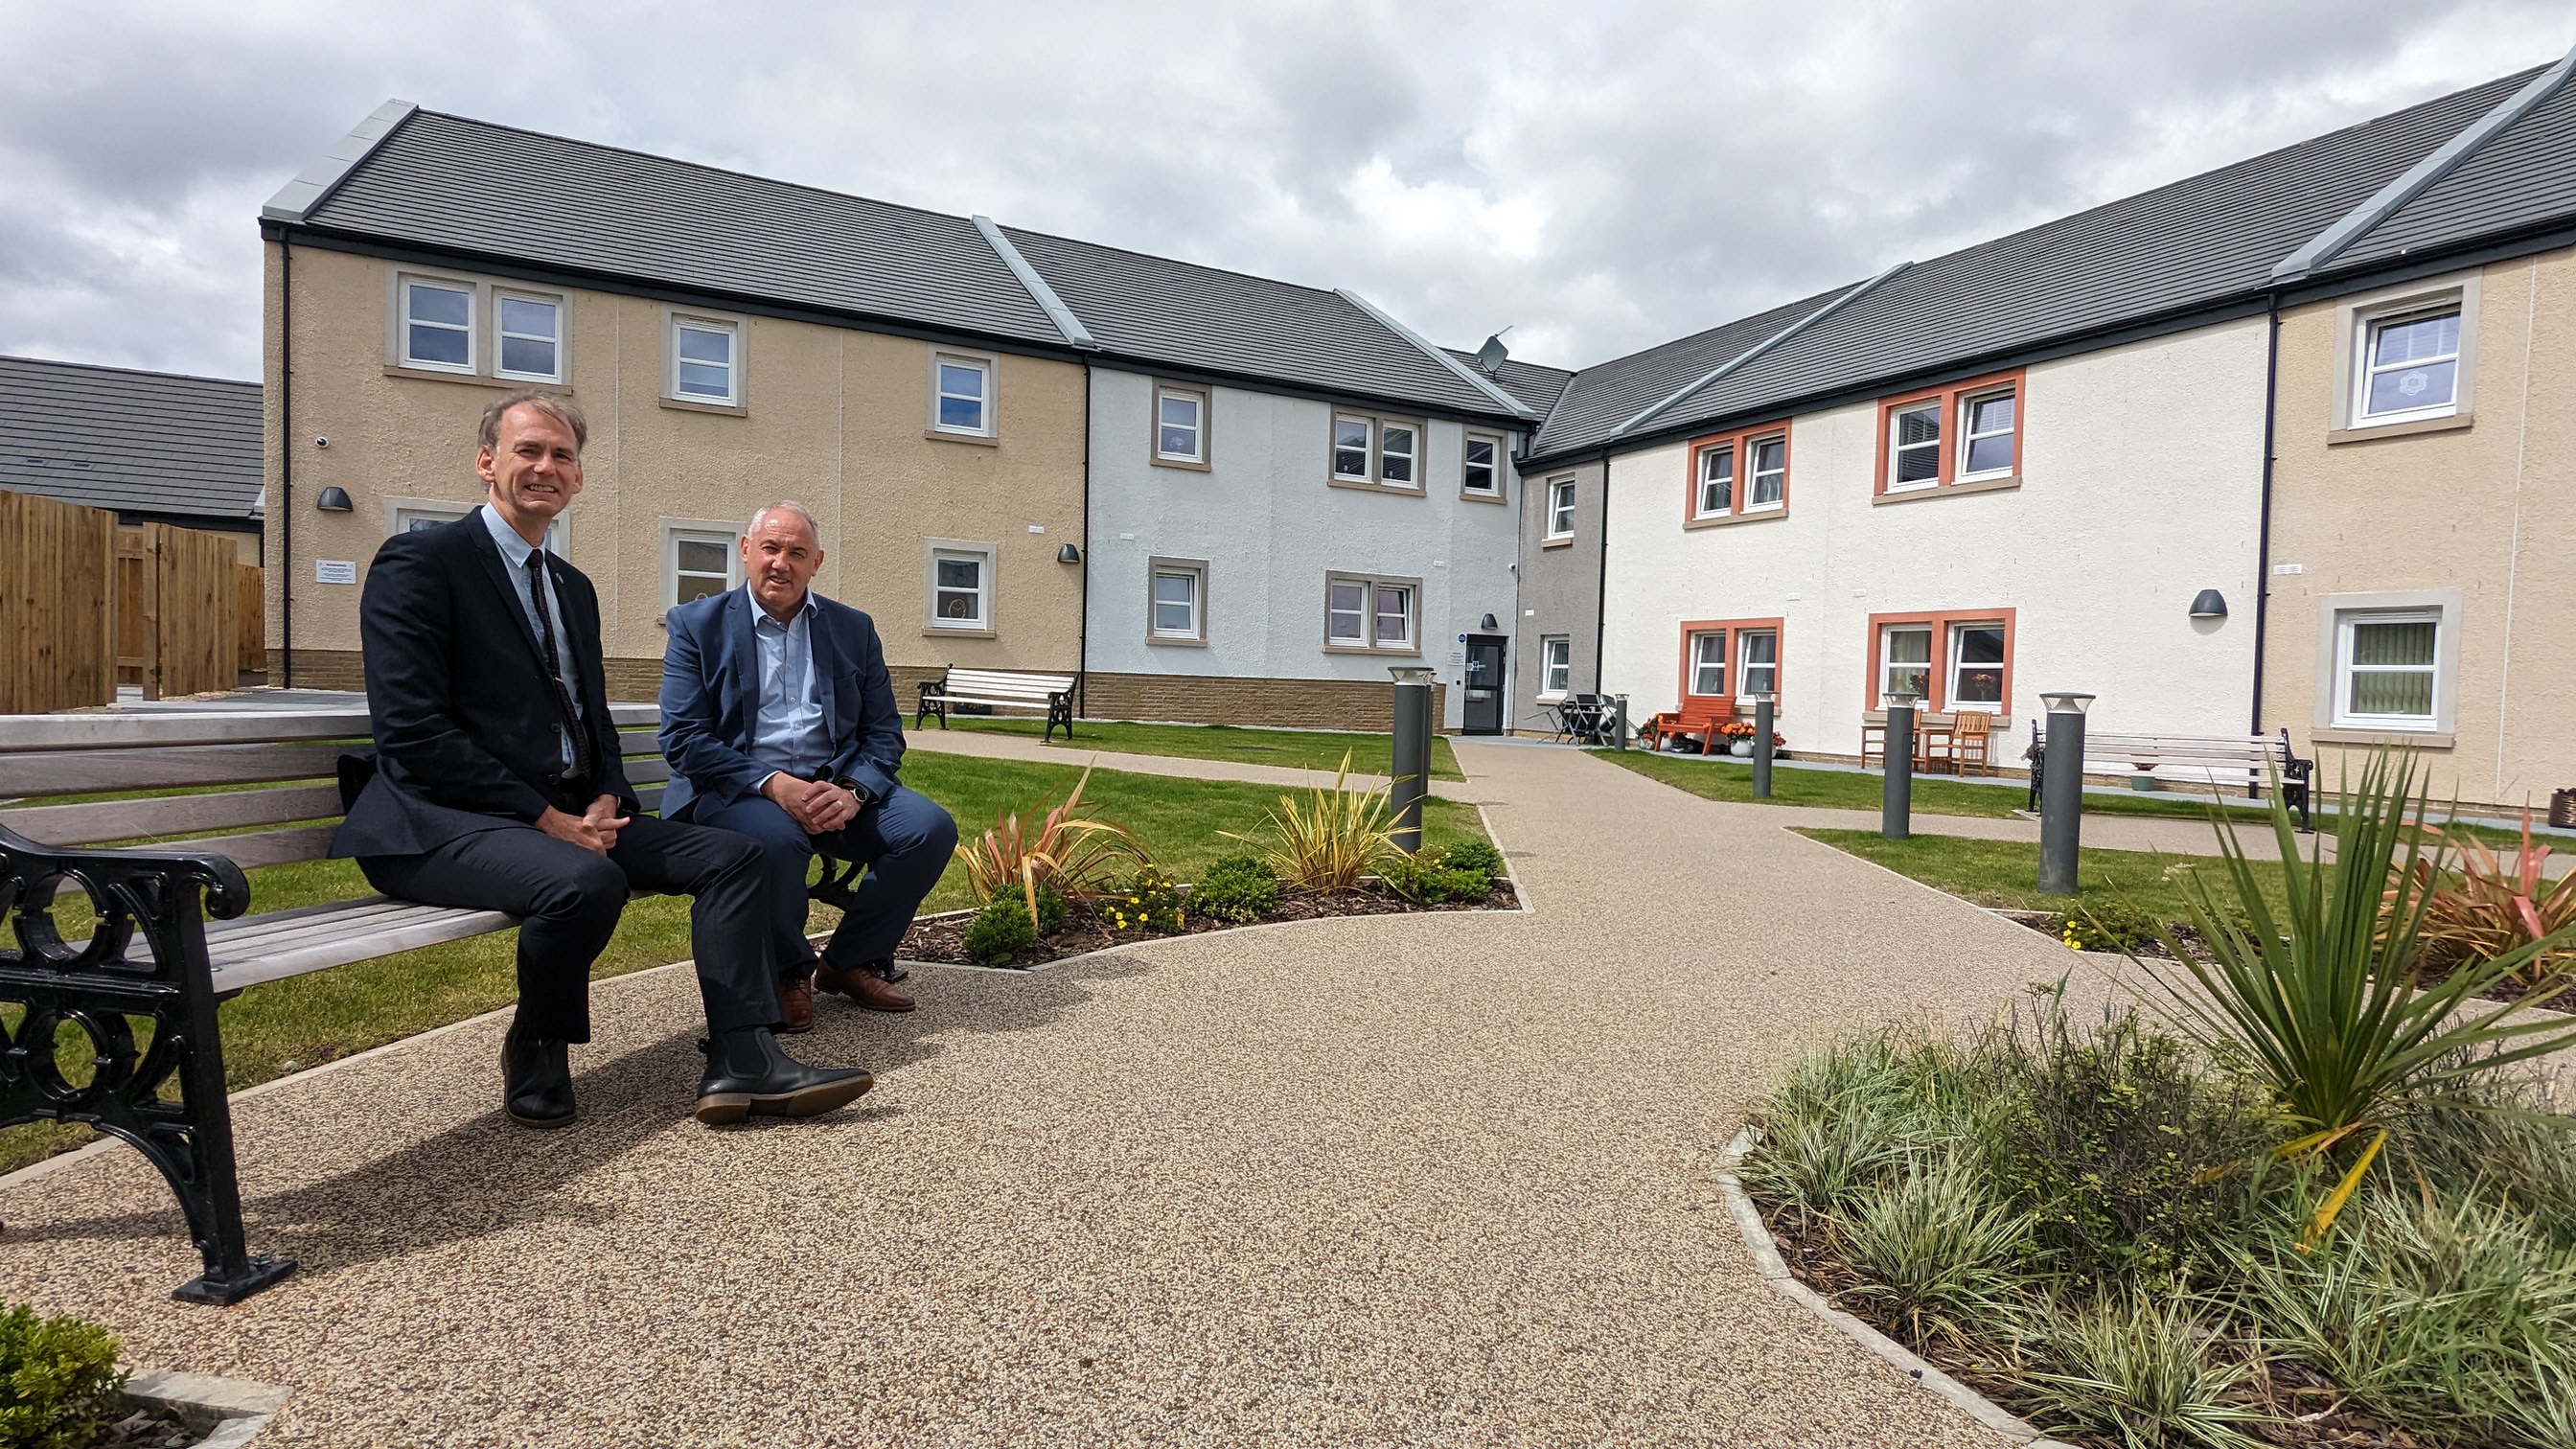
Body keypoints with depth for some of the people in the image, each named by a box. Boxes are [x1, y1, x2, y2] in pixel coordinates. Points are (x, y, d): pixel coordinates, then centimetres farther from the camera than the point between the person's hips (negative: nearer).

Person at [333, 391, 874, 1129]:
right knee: (585, 879, -36)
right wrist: (544, 817, -17)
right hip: (443, 821, -8)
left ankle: (741, 1061, -13)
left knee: (731, 854, -8)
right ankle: (534, 1057, -6)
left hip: (572, 816, 8)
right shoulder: (420, 560, -5)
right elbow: (411, 730, -15)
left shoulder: (574, 587, 19)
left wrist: (605, 800, -1)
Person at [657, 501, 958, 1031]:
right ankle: (789, 971, -4)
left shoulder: (854, 628, 12)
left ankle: (851, 962, 3)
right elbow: (683, 738, -6)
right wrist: (773, 785, -21)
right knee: (774, 837, -36)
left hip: (839, 790, 4)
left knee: (931, 827, -20)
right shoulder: (697, 624, 4)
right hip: (738, 789, -3)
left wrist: (852, 792, -14)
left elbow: (884, 733, 8)